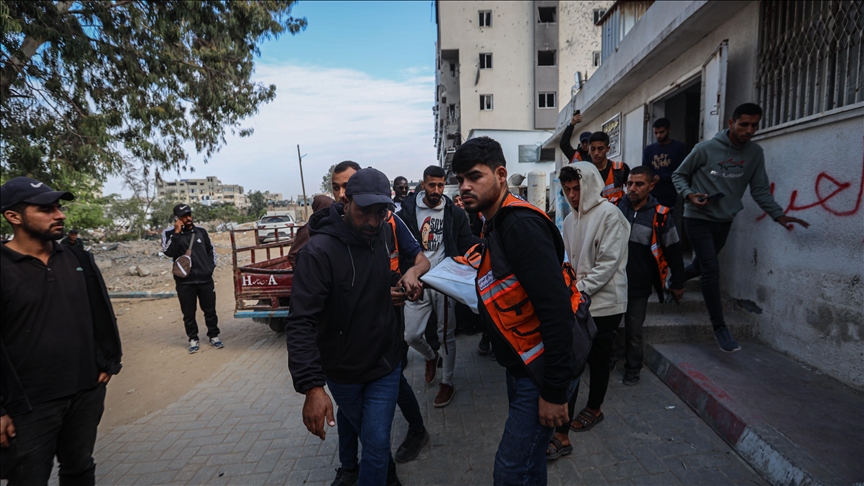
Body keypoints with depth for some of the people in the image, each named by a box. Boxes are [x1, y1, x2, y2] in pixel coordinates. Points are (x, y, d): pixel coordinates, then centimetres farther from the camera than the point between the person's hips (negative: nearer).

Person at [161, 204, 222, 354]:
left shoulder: (201, 231, 5)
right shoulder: (169, 234, -2)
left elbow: (210, 249, 17)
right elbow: (168, 252, -19)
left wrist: (212, 266, 7)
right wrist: (177, 233, -20)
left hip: (205, 279, 2)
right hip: (184, 281, -2)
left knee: (210, 310, 9)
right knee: (189, 313, 6)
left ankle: (214, 336, 23)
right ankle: (193, 339, 20)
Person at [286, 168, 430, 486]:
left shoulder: (387, 235, -8)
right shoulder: (319, 251, -25)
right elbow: (301, 324, -29)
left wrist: (411, 275, -9)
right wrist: (312, 387, -38)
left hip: (385, 363, 2)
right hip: (341, 371, -2)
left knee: (376, 443, 2)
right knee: (366, 433, 23)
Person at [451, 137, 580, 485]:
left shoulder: (521, 224, -22)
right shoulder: (498, 225, 9)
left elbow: (557, 309, -26)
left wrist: (555, 391, -23)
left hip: (542, 372, -9)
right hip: (522, 366, 9)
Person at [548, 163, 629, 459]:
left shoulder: (609, 214, -11)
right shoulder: (570, 219, 11)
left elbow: (609, 263, -18)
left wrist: (579, 290, -20)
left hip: (604, 303, -6)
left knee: (598, 362, 12)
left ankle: (594, 409, 38)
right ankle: (562, 436, 17)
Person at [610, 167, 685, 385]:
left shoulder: (660, 216, -10)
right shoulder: (614, 207, -5)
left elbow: (673, 252, 0)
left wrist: (677, 283, 6)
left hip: (639, 286, -1)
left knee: (634, 331, 12)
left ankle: (633, 368, 33)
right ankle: (611, 358, 35)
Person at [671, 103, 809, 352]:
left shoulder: (755, 153, 0)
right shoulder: (705, 149, -12)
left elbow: (761, 190, 0)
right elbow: (679, 175, -2)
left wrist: (779, 215, -13)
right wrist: (689, 195, -20)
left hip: (724, 221, 5)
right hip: (698, 218, -5)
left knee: (700, 266, 16)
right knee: (711, 270, -12)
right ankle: (720, 327, -5)